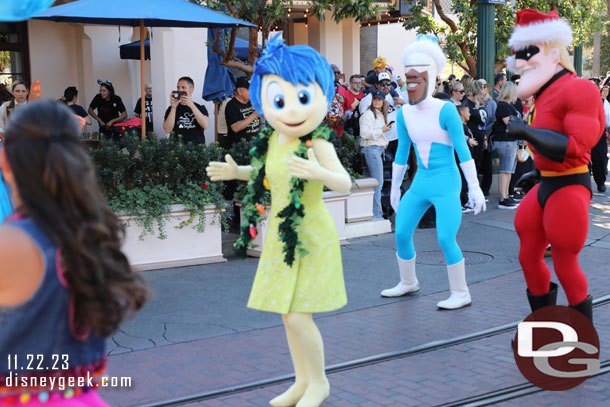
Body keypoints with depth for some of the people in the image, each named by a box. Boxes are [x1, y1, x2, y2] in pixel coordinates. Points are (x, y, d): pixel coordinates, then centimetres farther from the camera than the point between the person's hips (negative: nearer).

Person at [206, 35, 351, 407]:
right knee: (288, 315, 15)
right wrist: (236, 171, 8)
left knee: (298, 316, -8)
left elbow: (345, 183, -27)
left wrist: (318, 172, -44)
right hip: (282, 237, 7)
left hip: (311, 236, -7)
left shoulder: (318, 143, -19)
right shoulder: (271, 141, 0)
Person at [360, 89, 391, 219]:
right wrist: (382, 130, -13)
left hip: (379, 149, 10)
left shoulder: (381, 115, 21)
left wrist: (386, 128, 19)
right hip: (372, 149, -10)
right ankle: (377, 215, -8)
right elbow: (365, 133, -18)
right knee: (377, 183, -11)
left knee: (377, 183, 10)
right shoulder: (368, 114, -9)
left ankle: (377, 213, 14)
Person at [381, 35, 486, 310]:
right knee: (401, 233, 8)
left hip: (446, 184, -6)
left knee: (446, 239, -11)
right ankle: (408, 282, 31)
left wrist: (474, 188, -12)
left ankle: (461, 293, 7)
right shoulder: (404, 114, 3)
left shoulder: (445, 110, -13)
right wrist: (394, 187, 18)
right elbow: (402, 152, 14)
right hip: (420, 183, 6)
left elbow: (462, 150, -11)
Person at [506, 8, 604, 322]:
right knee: (529, 258, 14)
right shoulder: (546, 94, 8)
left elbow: (577, 146, -25)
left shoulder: (578, 89, -17)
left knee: (565, 267, 1)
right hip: (545, 187, 9)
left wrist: (526, 131, -27)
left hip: (569, 189, -9)